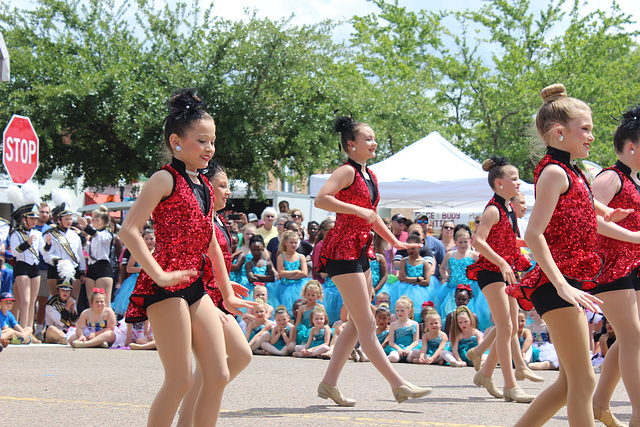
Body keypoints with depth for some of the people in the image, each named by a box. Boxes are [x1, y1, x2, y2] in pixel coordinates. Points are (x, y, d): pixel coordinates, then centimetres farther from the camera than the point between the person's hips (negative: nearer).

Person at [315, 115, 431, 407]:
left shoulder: (370, 177, 16)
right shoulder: (347, 172, -10)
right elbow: (321, 200, -24)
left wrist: (395, 242, 26)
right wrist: (357, 210, -25)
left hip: (361, 251, 10)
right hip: (343, 251, -10)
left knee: (357, 324, 10)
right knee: (366, 324, -7)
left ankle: (329, 382, 15)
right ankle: (398, 385, -10)